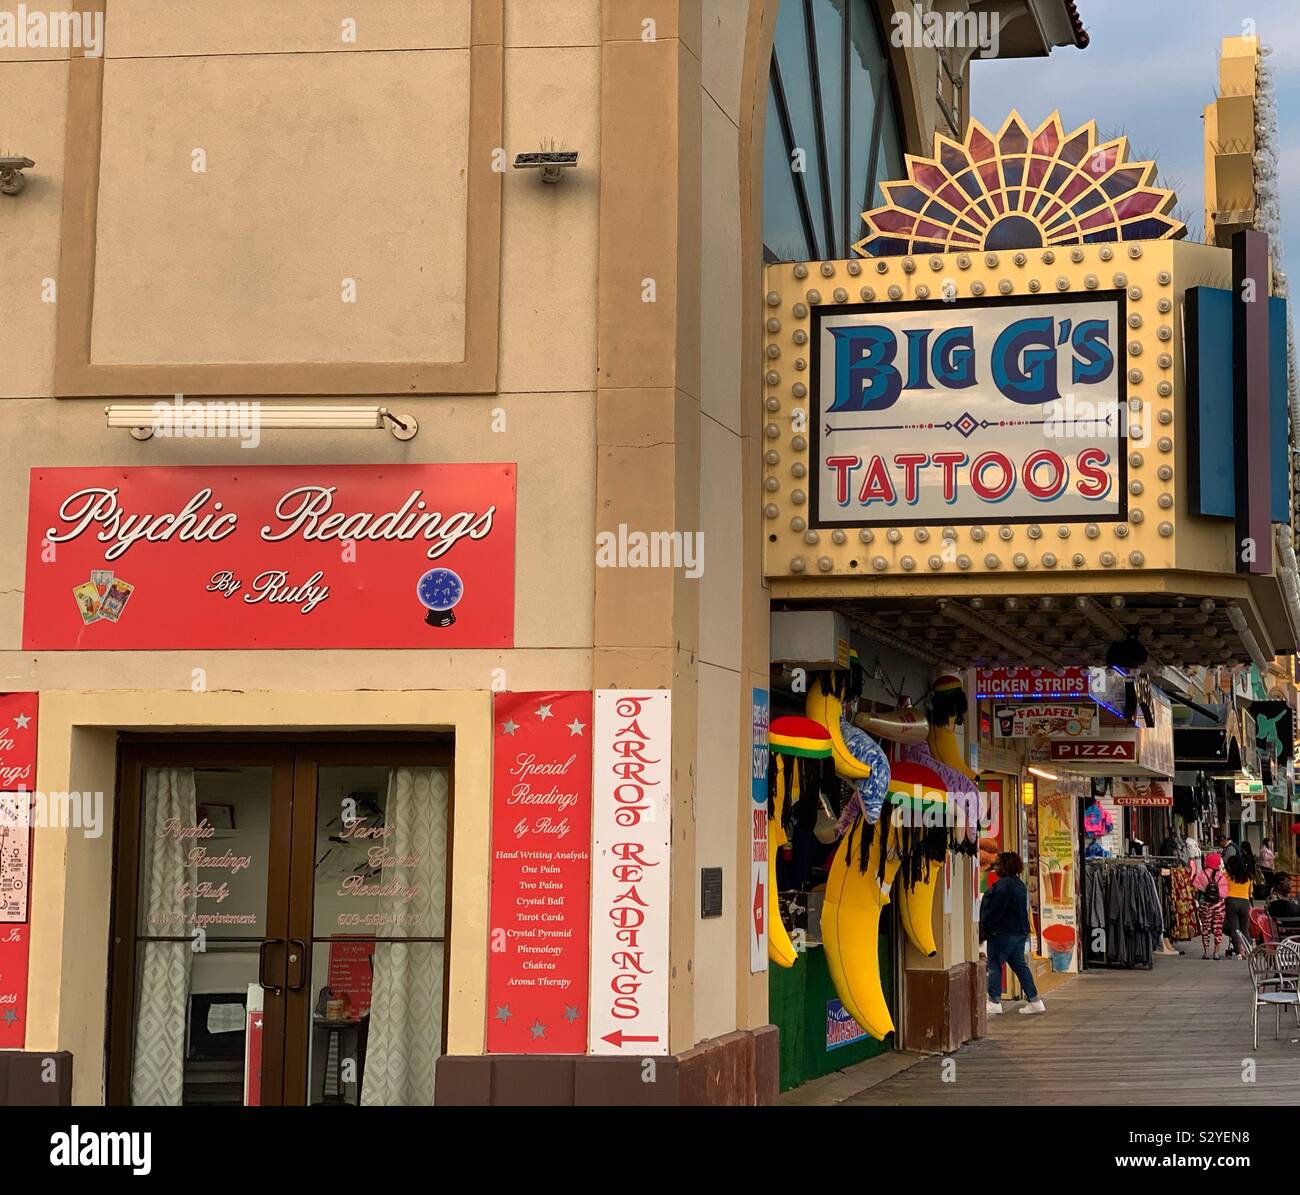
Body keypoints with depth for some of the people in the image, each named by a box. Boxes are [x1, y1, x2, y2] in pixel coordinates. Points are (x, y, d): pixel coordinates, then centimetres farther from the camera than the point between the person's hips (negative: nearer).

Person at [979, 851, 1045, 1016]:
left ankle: (994, 1002, -5)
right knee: (1020, 965, 12)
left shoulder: (1003, 884, -15)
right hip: (1020, 931, 10)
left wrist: (984, 930, -11)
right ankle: (1034, 1000, 11)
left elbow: (994, 911, -18)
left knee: (994, 965, -3)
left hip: (1002, 932, -10)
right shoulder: (1019, 884, 16)